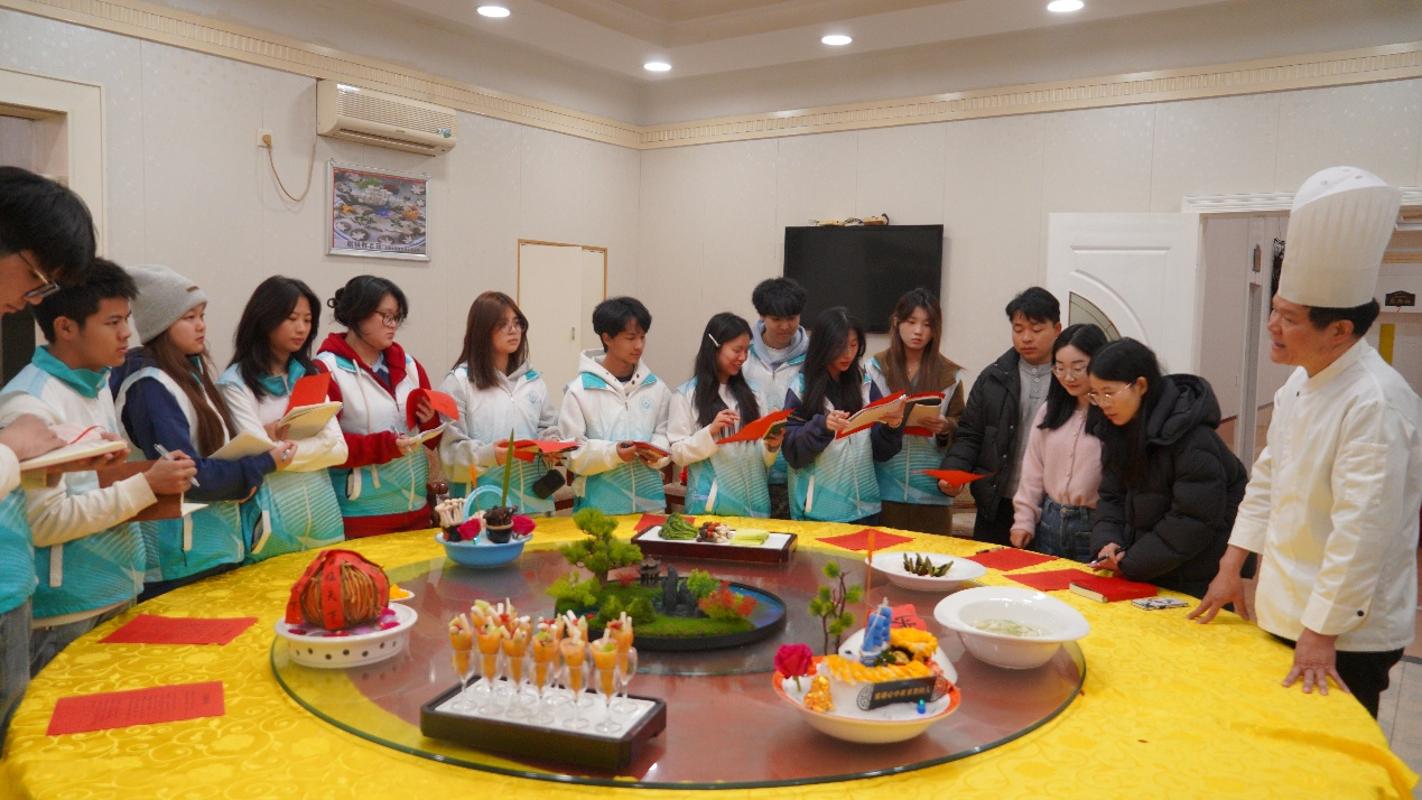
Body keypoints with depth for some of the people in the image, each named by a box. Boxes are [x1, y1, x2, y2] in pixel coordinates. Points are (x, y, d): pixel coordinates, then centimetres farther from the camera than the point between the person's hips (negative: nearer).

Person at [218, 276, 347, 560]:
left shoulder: (312, 375, 9)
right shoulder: (236, 382, -7)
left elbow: (339, 450, 1)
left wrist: (284, 441, -9)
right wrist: (315, 441, -5)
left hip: (322, 514, 5)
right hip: (272, 521, -5)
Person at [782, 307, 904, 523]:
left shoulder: (865, 386, 4)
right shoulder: (802, 388, -4)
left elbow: (880, 452, 5)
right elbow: (792, 452, -8)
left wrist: (893, 428, -14)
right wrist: (821, 426, -24)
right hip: (818, 508, -3)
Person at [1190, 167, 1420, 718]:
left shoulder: (1375, 402, -24)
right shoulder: (1298, 385, 4)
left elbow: (1361, 532, -24)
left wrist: (1321, 634, -20)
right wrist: (1231, 567, 11)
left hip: (1343, 637, -8)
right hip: (1284, 614, 8)